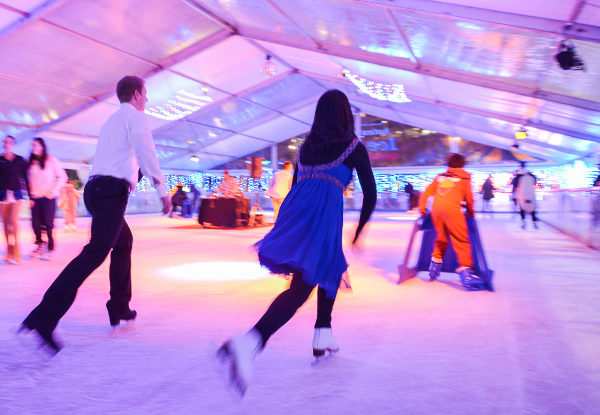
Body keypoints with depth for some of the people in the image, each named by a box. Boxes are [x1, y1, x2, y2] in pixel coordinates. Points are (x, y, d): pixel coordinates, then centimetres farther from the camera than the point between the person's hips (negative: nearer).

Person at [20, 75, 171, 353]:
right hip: (112, 190, -10)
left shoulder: (111, 121, 29)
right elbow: (146, 154, -11)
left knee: (124, 242, 22)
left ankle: (119, 309, 24)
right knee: (95, 253, -18)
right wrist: (162, 189, -9)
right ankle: (44, 317, -27)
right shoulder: (135, 117, 2)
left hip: (95, 187, 10)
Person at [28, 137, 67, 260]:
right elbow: (30, 180, 18)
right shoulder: (31, 162, 15)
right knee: (36, 224, 2)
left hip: (48, 197, -4)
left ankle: (49, 250, 2)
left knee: (48, 224, -5)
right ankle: (40, 246, 15)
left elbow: (63, 177, -1)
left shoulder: (51, 160, 1)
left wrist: (53, 191, -9)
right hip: (35, 197, 4)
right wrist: (30, 196, 8)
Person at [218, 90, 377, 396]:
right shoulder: (354, 146, 9)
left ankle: (323, 336, 25)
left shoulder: (306, 146, 22)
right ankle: (249, 342, -30)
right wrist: (359, 232, 19)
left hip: (293, 210, 6)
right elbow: (370, 194, 6)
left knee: (332, 268, 26)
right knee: (301, 287, -9)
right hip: (325, 215, -6)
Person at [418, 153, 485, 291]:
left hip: (436, 210, 4)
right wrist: (470, 212, 31)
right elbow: (469, 198, 16)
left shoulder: (440, 176, 24)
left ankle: (435, 263, 25)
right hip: (452, 210, -4)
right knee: (461, 241, -3)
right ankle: (465, 271, -13)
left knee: (441, 238, 22)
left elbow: (426, 193, 21)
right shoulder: (464, 177, 15)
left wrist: (422, 209, 29)